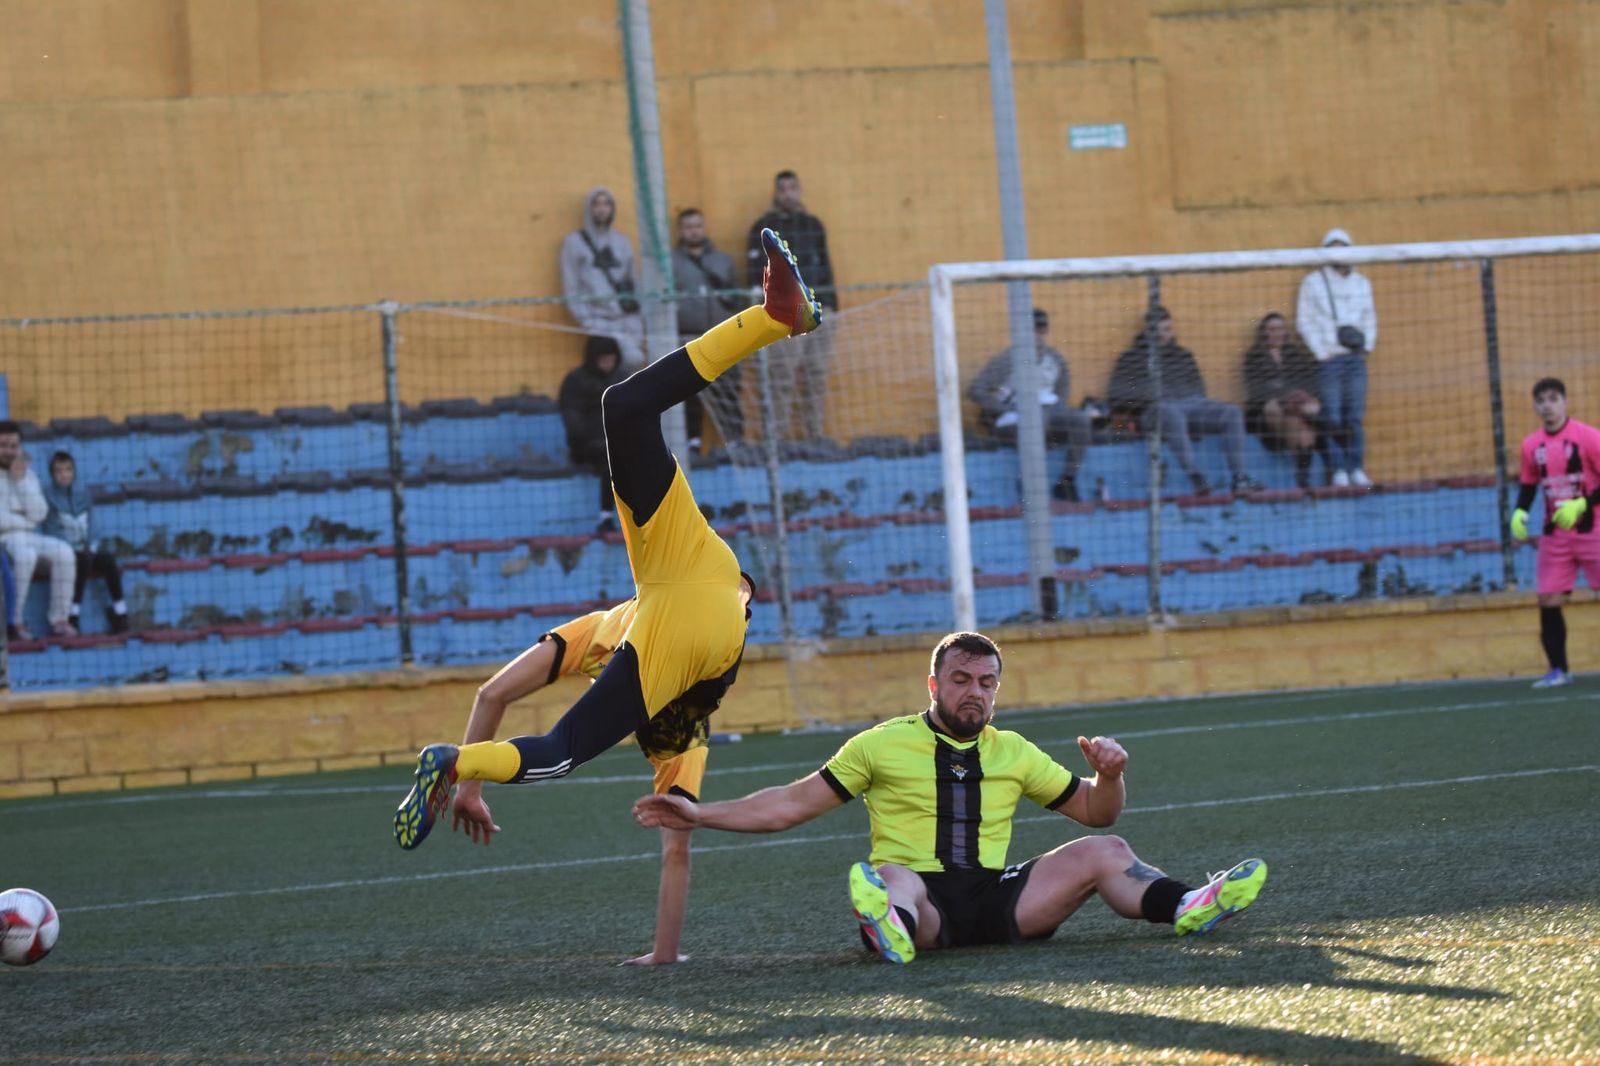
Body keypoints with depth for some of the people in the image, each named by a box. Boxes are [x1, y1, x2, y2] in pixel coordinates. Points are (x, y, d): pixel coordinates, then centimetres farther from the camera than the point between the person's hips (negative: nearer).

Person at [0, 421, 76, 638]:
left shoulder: (28, 474, 13)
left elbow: (38, 515, -1)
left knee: (63, 552, -22)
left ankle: (59, 621, -19)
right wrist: (23, 521, -7)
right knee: (25, 555, -37)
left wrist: (22, 480, -8)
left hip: (28, 540, 6)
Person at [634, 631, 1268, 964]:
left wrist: (1107, 774, -1)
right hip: (922, 896, -4)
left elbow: (1093, 812, 23)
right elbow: (792, 804, 11)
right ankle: (892, 932, -73)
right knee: (891, 879, -39)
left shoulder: (1013, 753, 20)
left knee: (1103, 851, -11)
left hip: (997, 900, 4)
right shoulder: (883, 745, 11)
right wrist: (698, 816, 2)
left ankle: (1186, 909, -35)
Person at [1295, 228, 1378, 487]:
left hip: (1355, 357, 3)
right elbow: (1305, 319, 1)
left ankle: (1356, 469, 1)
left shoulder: (1361, 282, 16)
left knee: (1356, 416, -3)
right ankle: (1339, 470, -3)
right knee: (1334, 417, -7)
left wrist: (1367, 345, 6)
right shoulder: (1313, 281, 4)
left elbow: (1369, 317, 22)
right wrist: (1321, 351, -6)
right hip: (1329, 358, -3)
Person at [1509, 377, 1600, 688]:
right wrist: (1519, 512, -3)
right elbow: (1528, 487, 16)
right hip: (1555, 535, 5)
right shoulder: (1531, 446, 5)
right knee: (1548, 600, 0)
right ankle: (1558, 670, 10)